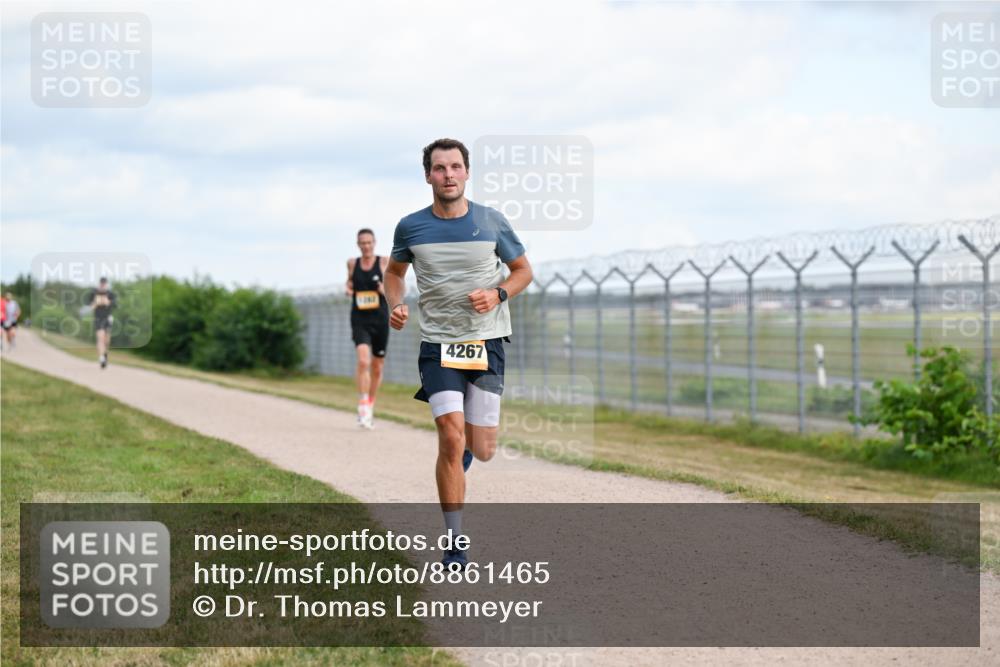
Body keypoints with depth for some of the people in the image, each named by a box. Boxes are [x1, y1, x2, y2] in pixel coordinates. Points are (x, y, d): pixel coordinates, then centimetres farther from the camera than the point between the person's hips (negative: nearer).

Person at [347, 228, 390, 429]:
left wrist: (386, 290, -15)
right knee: (363, 361, -22)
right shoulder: (352, 263, 6)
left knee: (377, 368, 11)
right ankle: (362, 406, -19)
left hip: (380, 319, 1)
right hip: (360, 320, -1)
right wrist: (348, 290, 0)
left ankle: (370, 405, 31)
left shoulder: (384, 262, 0)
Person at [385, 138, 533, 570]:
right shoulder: (411, 227, 0)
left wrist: (498, 295, -10)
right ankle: (454, 544, -4)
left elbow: (523, 270, 10)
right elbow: (395, 271, 18)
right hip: (438, 343, -1)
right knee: (451, 438, -15)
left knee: (482, 450, 1)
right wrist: (395, 305, -3)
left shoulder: (491, 222, -1)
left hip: (486, 343, 1)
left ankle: (466, 447, 42)